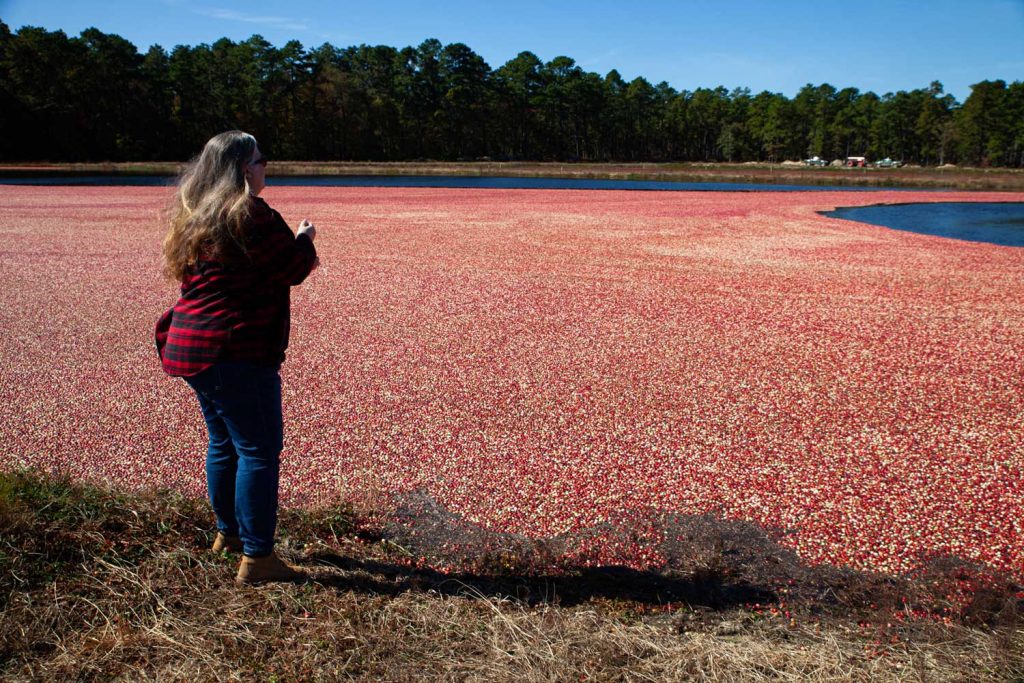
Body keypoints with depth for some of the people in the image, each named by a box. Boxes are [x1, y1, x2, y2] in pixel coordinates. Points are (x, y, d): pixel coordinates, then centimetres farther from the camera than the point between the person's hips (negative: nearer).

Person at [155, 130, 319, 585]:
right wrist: (305, 240, 8)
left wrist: (294, 248, 19)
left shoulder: (194, 216, 14)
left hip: (192, 349, 10)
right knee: (259, 450, -3)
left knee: (223, 442, 22)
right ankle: (256, 558, 1)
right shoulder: (248, 215, -15)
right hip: (238, 351, -10)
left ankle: (228, 532, 37)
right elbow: (294, 268, -12)